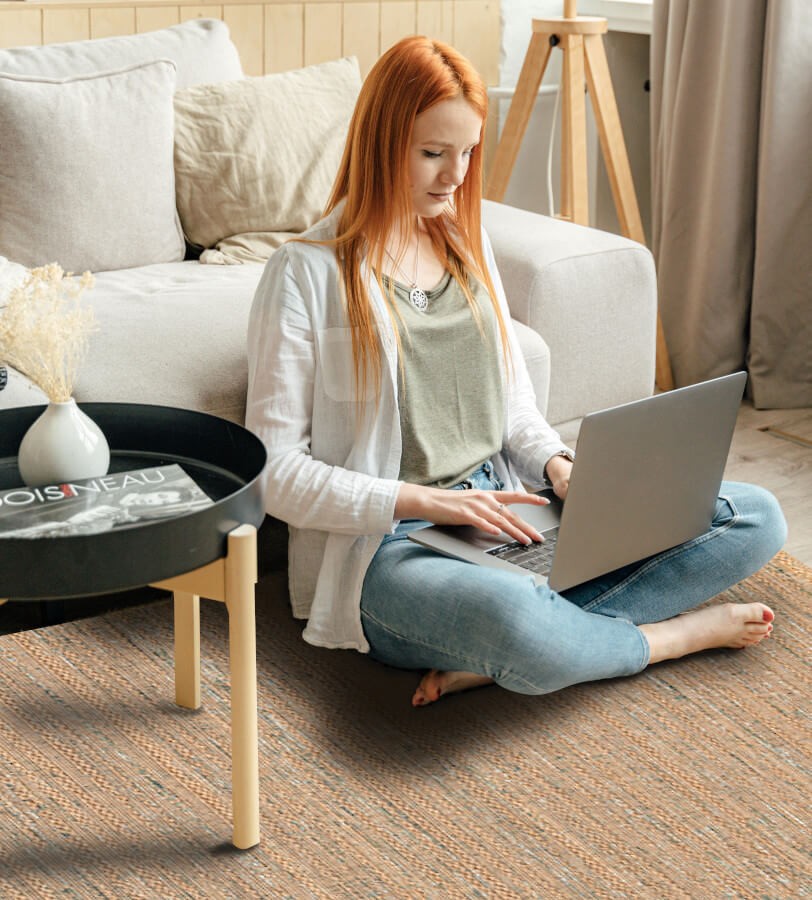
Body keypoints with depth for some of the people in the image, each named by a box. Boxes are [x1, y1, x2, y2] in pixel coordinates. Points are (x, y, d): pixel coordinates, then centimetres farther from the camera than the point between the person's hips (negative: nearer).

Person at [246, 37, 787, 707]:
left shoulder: (468, 249, 16)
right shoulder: (307, 275, -6)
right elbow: (274, 470, -11)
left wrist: (558, 464, -2)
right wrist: (425, 501, -19)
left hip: (503, 515, 8)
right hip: (385, 545, -8)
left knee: (757, 518, -7)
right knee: (514, 621, -44)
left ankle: (495, 659, -21)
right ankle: (676, 634, -10)